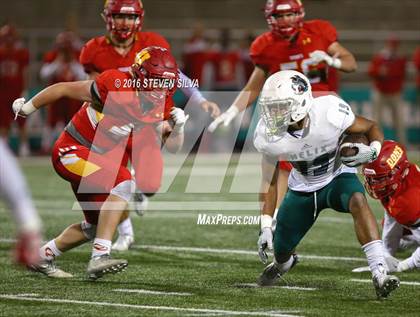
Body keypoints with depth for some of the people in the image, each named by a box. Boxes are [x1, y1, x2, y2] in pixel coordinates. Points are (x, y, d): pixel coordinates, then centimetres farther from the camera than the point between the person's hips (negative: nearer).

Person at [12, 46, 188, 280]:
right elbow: (63, 89, -16)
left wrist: (178, 127, -23)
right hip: (71, 151, -9)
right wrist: (28, 108, -3)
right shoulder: (115, 86, -26)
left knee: (96, 225, 18)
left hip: (98, 159, 9)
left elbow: (173, 147, 0)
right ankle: (100, 257, -30)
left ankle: (44, 255, 38)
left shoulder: (161, 105, -5)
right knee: (123, 184, -29)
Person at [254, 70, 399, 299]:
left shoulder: (330, 114, -33)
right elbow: (269, 181, -8)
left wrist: (372, 151, -37)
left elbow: (371, 128, -14)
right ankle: (283, 263, 53)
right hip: (302, 190, 3)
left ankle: (379, 275, -40)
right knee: (281, 251, 10)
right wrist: (265, 226, -11)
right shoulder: (268, 136, -24)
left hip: (337, 178, -3)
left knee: (357, 201, -37)